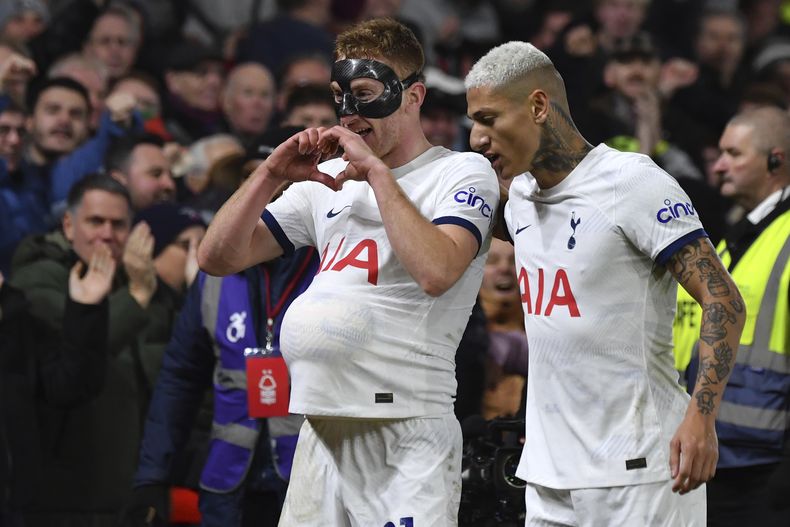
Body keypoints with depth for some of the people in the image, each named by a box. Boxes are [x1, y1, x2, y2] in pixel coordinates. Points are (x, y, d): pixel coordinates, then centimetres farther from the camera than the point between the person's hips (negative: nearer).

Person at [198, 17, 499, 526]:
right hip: (322, 429, 6)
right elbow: (218, 257, 14)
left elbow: (437, 272, -20)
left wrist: (377, 172, -13)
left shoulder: (464, 172, 0)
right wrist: (272, 174, 1)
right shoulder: (330, 181, 19)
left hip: (408, 434, -6)